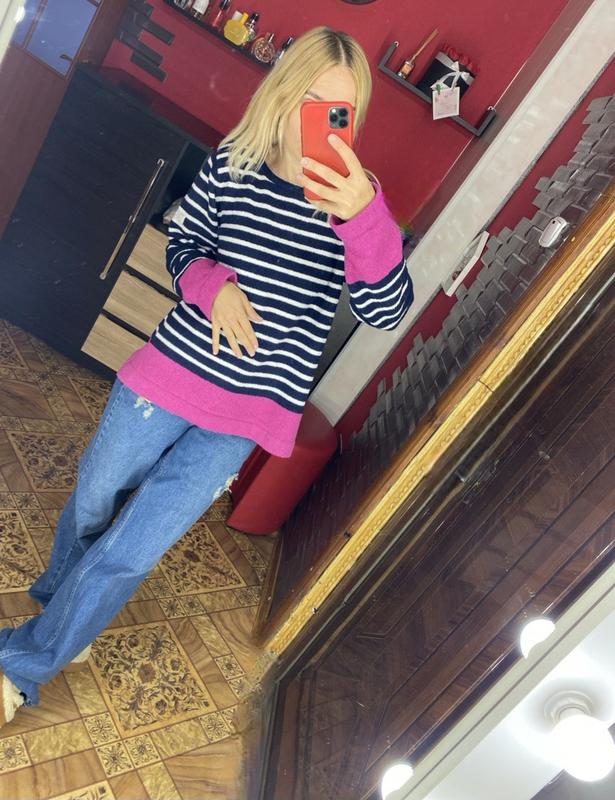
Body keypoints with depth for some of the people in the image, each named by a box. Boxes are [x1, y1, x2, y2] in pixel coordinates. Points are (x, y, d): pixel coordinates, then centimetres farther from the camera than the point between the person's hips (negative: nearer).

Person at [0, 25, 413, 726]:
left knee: (128, 553, 3)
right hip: (168, 376, 2)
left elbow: (386, 310, -16)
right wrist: (211, 283, -13)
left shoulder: (354, 203, -7)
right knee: (90, 507, 20)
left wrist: (364, 213, -31)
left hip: (244, 418, -1)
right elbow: (181, 242, 9)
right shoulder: (230, 166, -4)